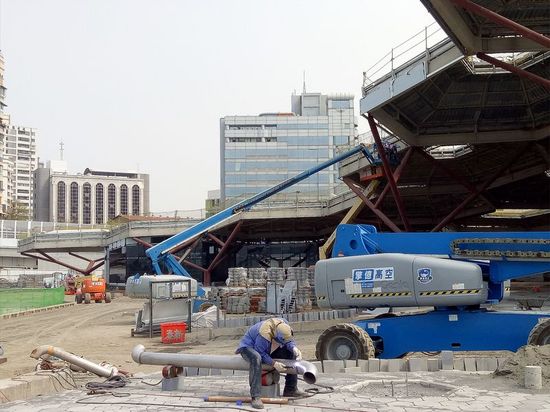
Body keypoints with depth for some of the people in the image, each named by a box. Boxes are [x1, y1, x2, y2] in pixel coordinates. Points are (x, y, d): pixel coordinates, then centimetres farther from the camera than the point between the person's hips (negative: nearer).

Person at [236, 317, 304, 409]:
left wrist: (294, 348, -28)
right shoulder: (264, 334, -41)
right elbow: (260, 353, -31)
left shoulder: (284, 325, -20)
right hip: (248, 347, -8)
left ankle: (290, 389, 3)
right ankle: (256, 397, -42)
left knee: (291, 353, -5)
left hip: (268, 349, 8)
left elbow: (289, 341, -8)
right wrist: (274, 364, -37)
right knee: (256, 358, -43)